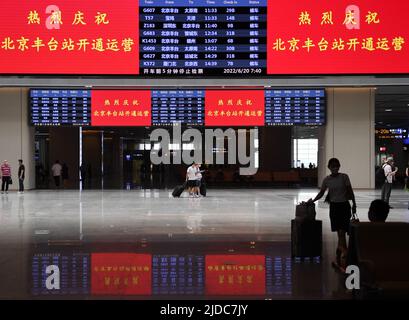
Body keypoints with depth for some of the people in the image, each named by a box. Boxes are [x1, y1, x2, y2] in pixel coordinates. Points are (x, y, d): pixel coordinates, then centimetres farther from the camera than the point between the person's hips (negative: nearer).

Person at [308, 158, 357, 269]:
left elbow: (350, 191, -3)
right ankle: (344, 252, 17)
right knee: (339, 232, 9)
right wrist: (313, 200, -3)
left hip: (344, 205, -3)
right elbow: (321, 193, 8)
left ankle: (340, 253, -5)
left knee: (342, 231, -10)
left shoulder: (344, 177, -6)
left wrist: (354, 204, -6)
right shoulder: (327, 179, 1)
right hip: (334, 206, 3)